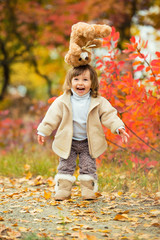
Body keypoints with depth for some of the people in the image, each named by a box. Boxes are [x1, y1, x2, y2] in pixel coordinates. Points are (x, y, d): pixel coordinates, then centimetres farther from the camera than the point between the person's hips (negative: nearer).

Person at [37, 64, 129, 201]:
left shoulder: (99, 102, -9)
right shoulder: (62, 101, -8)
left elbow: (109, 115, -9)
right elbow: (52, 117, -2)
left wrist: (118, 128, -22)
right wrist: (43, 131, -2)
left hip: (89, 142, 0)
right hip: (68, 142, 0)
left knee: (89, 167, 3)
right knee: (66, 166, 2)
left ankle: (88, 190, 14)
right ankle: (63, 190, 10)